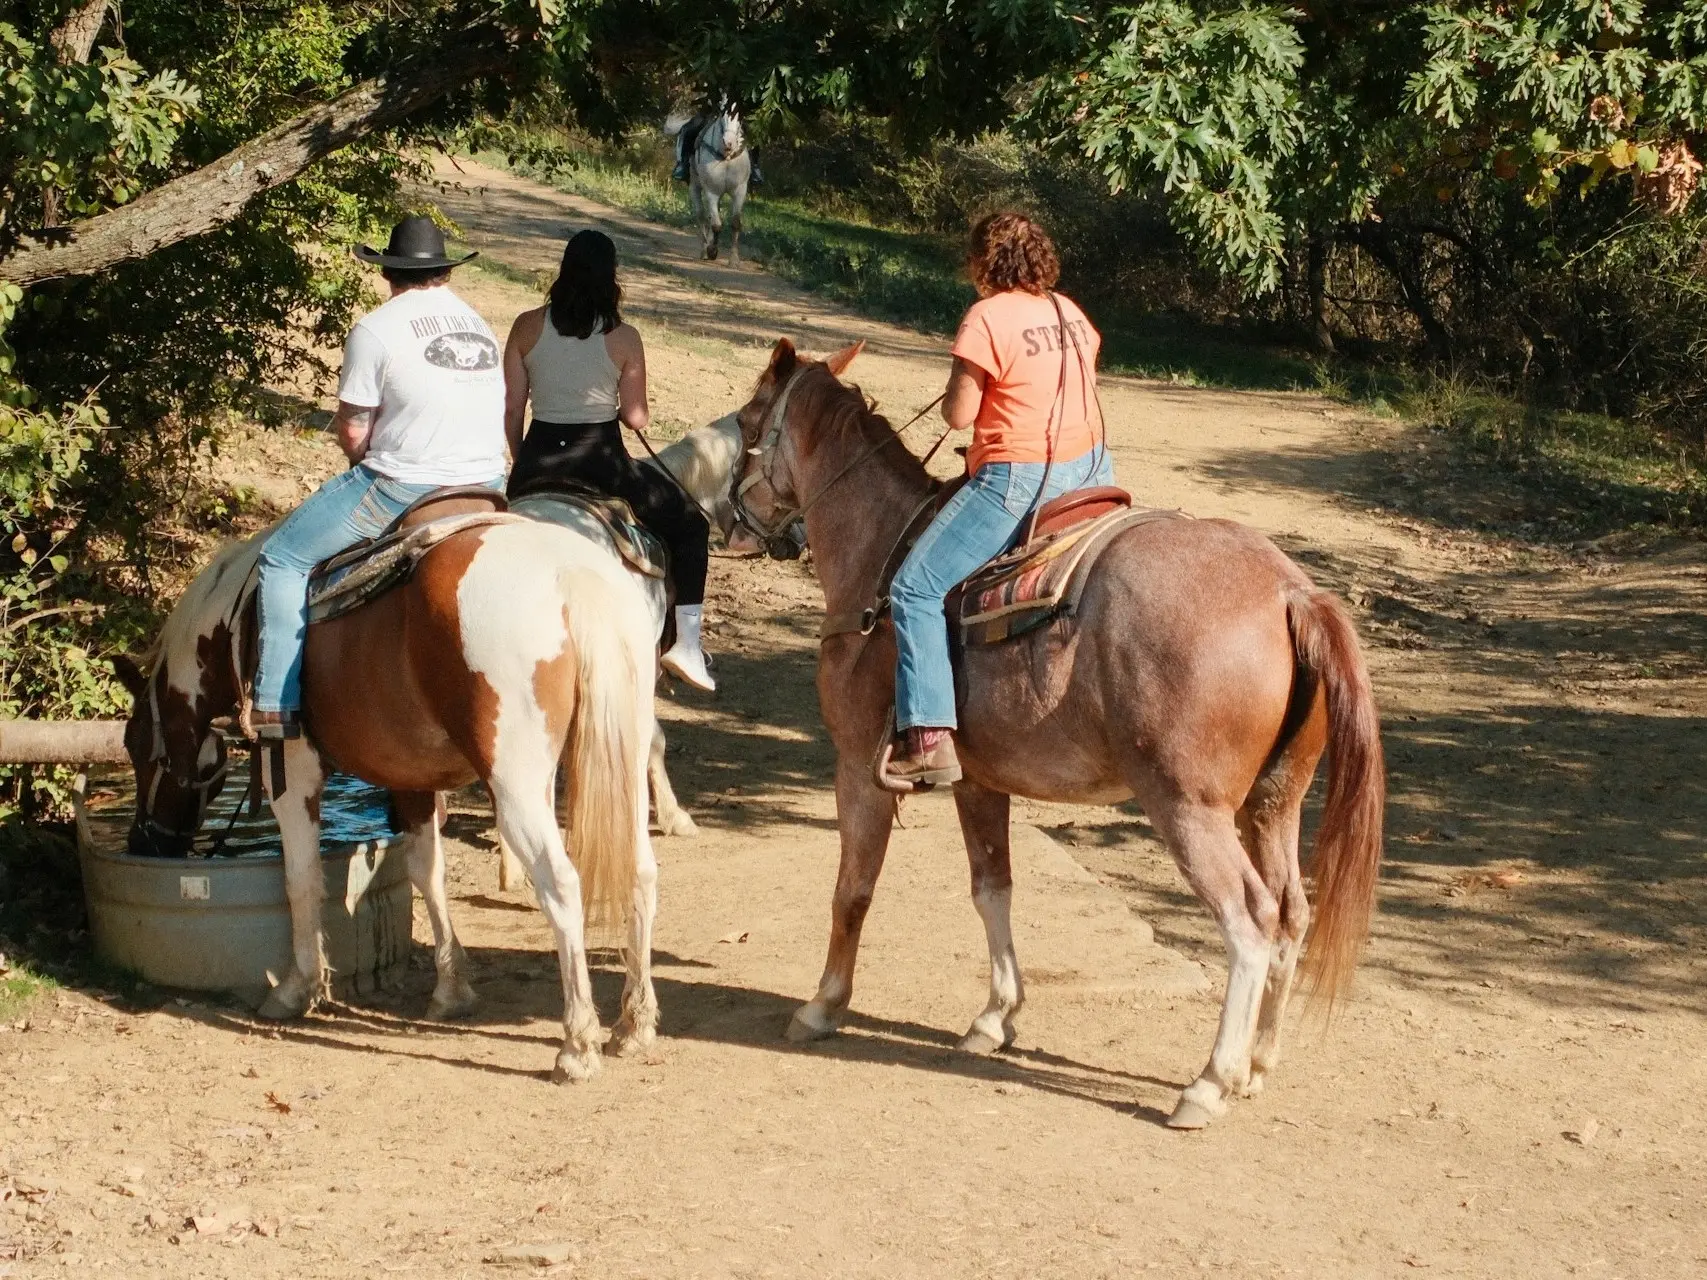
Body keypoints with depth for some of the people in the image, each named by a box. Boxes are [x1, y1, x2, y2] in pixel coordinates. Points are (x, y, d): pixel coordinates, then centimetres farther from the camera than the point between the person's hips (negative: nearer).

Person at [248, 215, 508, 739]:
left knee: (284, 559, 9)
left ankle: (277, 703, 4)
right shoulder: (482, 326, 11)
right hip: (485, 488, 6)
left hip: (402, 491, -6)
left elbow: (352, 430, -8)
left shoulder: (375, 329, -9)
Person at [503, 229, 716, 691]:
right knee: (688, 526, 15)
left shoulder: (527, 326, -1)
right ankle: (685, 639, 8)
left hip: (538, 463, 2)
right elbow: (636, 418, -4)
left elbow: (511, 407, 2)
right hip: (601, 463, -2)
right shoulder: (624, 338, -7)